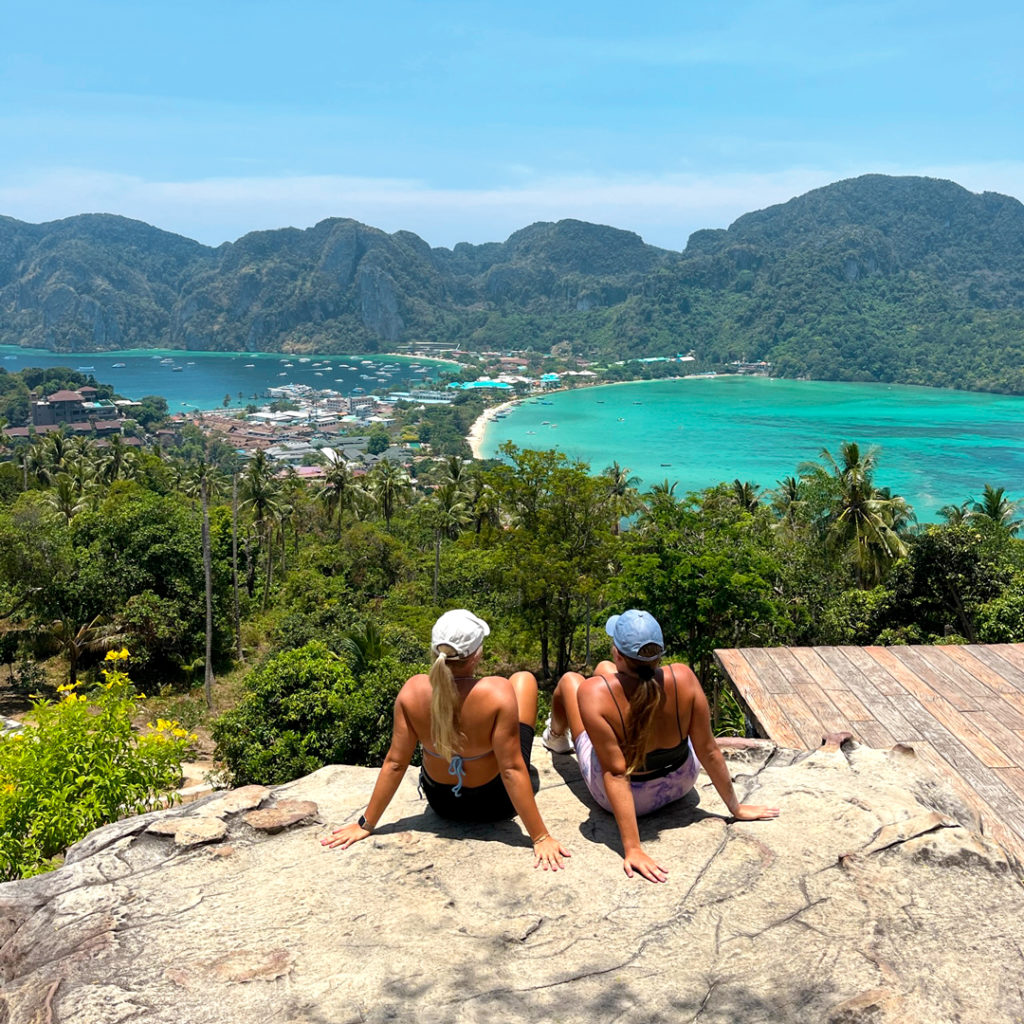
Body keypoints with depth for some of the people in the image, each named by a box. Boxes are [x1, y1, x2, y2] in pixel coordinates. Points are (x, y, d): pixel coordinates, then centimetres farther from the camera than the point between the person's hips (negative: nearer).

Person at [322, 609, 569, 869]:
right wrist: (541, 838, -20)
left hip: (442, 802, 3)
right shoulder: (498, 692, -34)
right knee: (524, 678, 14)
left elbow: (395, 763, -17)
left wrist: (366, 824, -4)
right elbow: (511, 769, -29)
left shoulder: (413, 691, -24)